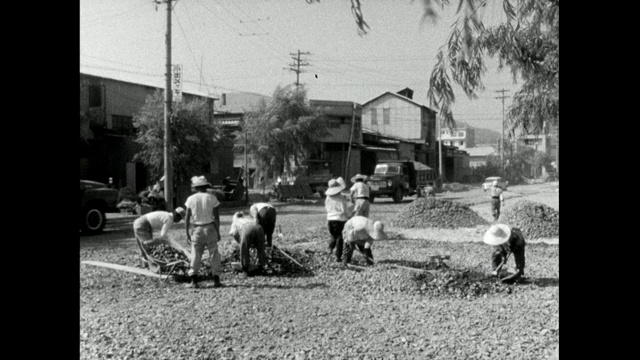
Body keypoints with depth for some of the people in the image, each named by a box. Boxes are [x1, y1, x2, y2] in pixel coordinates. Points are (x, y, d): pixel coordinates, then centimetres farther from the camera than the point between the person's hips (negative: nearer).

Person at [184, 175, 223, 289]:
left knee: (196, 255, 6)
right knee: (214, 255, 6)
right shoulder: (212, 198, -2)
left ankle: (194, 281, 2)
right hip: (210, 228, -1)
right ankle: (216, 280, 6)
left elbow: (187, 218, 0)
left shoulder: (191, 199, 0)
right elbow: (216, 217, -4)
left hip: (196, 229, 1)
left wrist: (187, 234, 6)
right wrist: (218, 232, 4)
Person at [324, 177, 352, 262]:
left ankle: (330, 247, -2)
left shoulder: (328, 198, 1)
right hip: (340, 220, -5)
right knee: (340, 238, 6)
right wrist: (350, 215, 7)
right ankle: (338, 256, 6)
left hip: (330, 219, 5)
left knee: (333, 236, 23)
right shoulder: (341, 198, -15)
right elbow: (345, 210, -12)